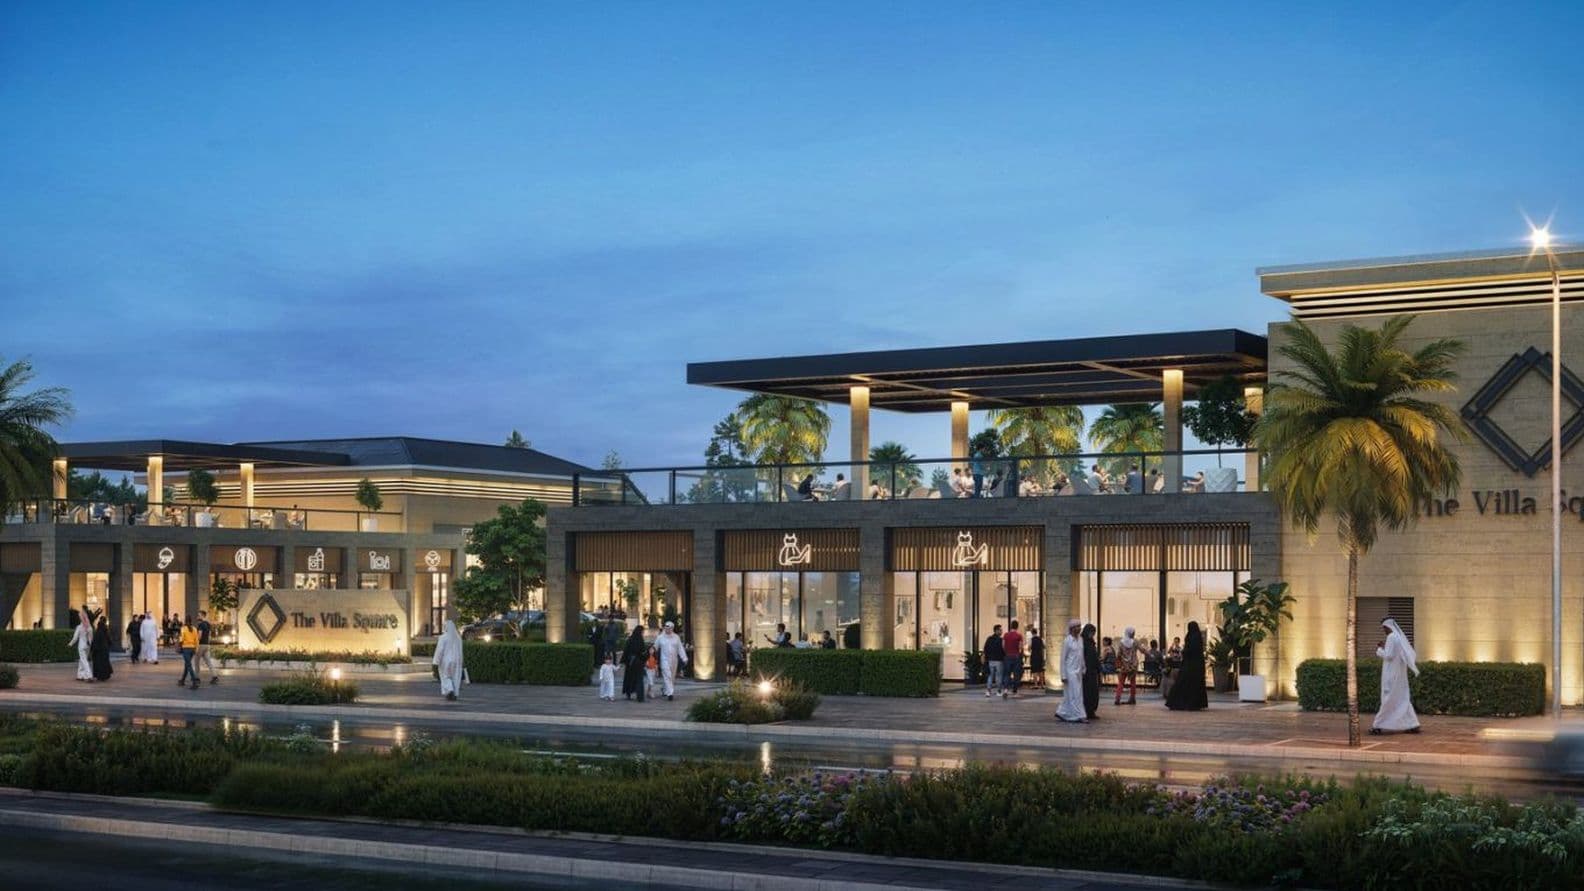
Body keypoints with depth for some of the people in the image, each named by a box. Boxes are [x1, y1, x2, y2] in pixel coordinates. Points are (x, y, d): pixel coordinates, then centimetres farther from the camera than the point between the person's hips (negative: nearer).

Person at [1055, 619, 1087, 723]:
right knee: (1074, 694, -7)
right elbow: (1063, 659, -10)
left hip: (1078, 672, 7)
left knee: (1070, 695, 11)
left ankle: (1061, 713, 21)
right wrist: (1063, 675, -12)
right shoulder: (1067, 641, -10)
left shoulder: (1080, 640, 10)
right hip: (1070, 671, -7)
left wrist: (1083, 670, 12)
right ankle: (1078, 716, -6)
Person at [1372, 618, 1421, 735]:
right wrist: (1385, 647, 18)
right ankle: (1413, 725, 4)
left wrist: (1379, 650, -2)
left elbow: (1388, 655, -20)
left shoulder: (1391, 637, -15)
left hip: (1392, 674, -9)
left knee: (1388, 700, -6)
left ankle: (1379, 726, -3)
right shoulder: (1401, 637, 13)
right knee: (1402, 699, 9)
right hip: (1400, 674, 9)